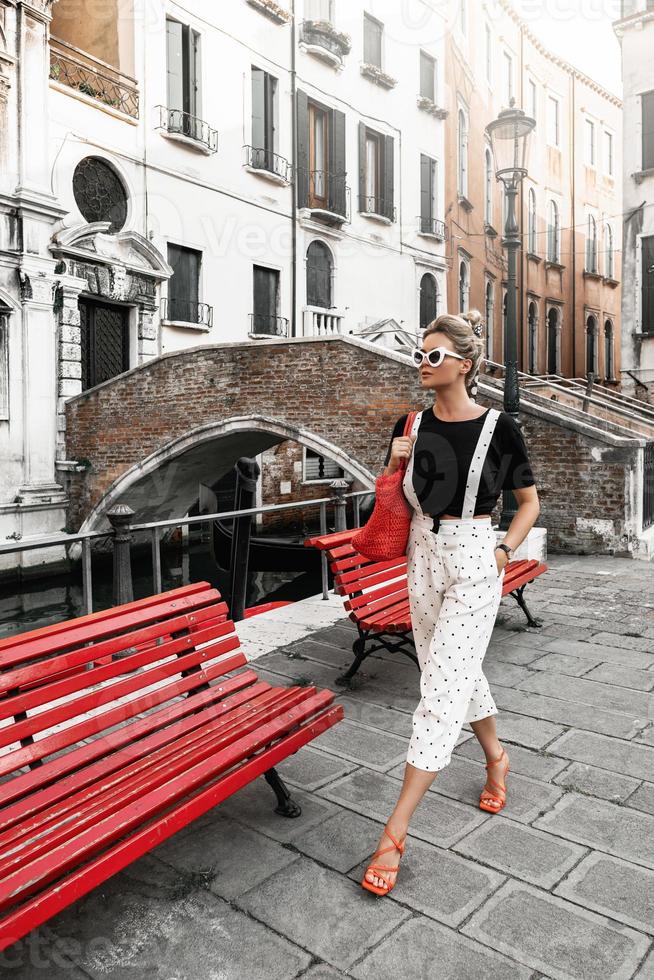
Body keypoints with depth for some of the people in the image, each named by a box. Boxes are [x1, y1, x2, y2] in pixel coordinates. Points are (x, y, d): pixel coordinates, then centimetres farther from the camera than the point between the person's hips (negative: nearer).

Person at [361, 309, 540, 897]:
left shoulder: (499, 427, -8)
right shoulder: (411, 425, 2)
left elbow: (530, 502, 4)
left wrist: (505, 552, -7)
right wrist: (396, 461, -6)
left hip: (474, 565, -5)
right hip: (424, 558, 5)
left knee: (442, 686, -7)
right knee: (456, 671, 19)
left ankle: (395, 831, 0)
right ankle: (496, 756, 47)